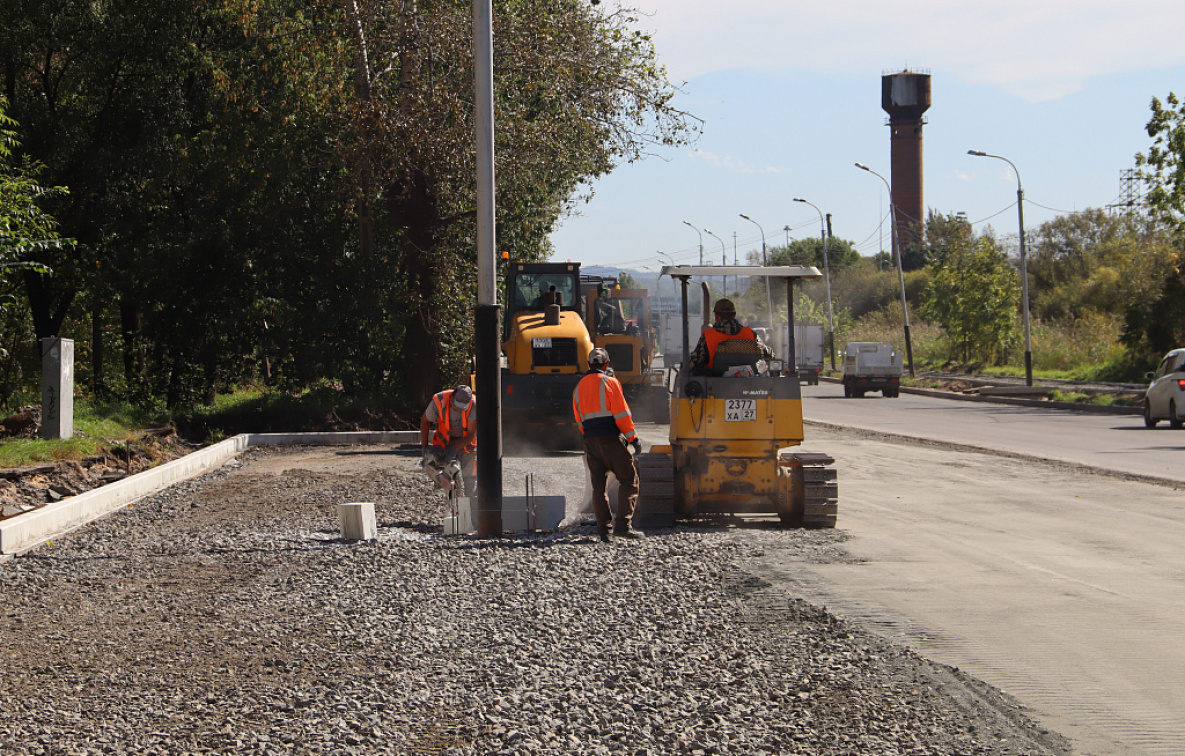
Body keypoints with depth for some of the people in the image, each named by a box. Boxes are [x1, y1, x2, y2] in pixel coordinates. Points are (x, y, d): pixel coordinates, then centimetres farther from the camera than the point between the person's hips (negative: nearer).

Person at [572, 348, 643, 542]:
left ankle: (603, 529, 4)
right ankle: (623, 524, -12)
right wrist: (633, 438, -5)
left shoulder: (579, 388, 15)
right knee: (628, 479, -1)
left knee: (598, 485, 8)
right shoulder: (609, 382, -4)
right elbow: (621, 413, -9)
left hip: (590, 441, 6)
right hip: (610, 439, -6)